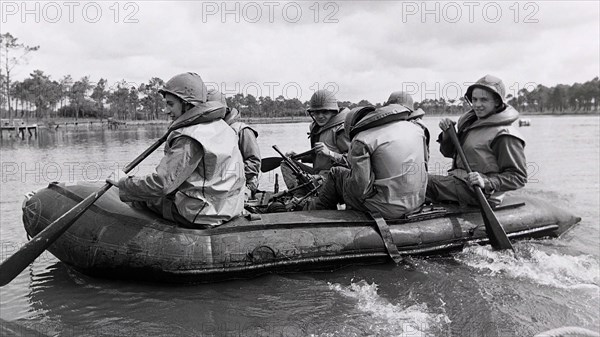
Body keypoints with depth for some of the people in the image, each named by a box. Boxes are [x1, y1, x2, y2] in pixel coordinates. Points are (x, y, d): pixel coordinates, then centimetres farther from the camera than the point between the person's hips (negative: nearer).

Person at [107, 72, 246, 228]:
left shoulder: (188, 140, -22)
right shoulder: (221, 125, 6)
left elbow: (162, 183, -24)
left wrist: (123, 183, -10)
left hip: (201, 215, -9)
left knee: (140, 198, 7)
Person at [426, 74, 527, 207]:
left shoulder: (504, 135, -14)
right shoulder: (470, 122, 12)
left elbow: (518, 177, -15)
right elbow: (449, 152, 21)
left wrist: (487, 182, -29)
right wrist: (447, 133, 1)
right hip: (458, 182, 9)